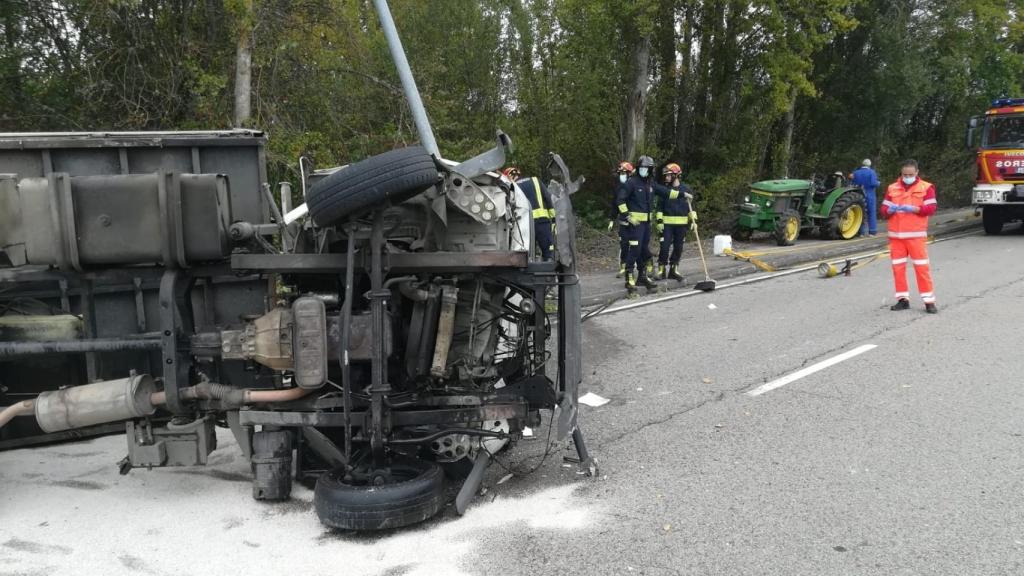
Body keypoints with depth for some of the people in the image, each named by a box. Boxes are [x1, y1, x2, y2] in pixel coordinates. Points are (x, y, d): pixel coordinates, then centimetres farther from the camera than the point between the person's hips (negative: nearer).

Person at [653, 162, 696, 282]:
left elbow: (690, 206, 9)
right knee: (665, 246, -8)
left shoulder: (685, 189, 4)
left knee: (678, 248, 6)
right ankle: (661, 270, 2)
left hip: (682, 223, 1)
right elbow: (660, 207, 3)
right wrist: (659, 221, -6)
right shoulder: (664, 189, 3)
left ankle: (673, 270, 18)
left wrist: (693, 220, 2)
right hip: (667, 223, -1)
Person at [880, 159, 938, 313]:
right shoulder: (892, 188, 8)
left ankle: (929, 301, 0)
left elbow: (931, 208, -8)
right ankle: (903, 299, 16)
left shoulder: (926, 187, 1)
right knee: (898, 267, 6)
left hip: (916, 235, -3)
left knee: (922, 267, -5)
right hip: (896, 235, 3)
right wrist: (890, 210, -17)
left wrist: (913, 208, -21)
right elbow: (884, 211, 5)